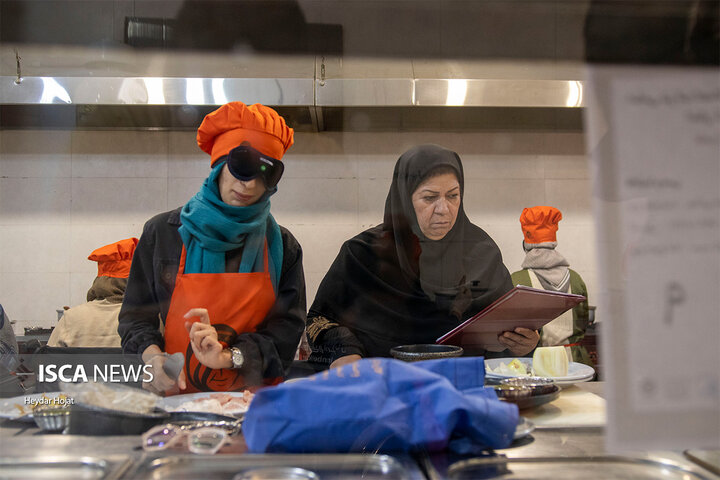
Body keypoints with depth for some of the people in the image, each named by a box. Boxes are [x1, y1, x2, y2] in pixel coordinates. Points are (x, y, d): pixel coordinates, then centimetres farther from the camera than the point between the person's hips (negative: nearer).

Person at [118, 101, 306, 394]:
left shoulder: (282, 246, 7)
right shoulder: (162, 233, 7)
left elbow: (288, 326, 2)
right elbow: (136, 315, 11)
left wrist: (229, 357, -13)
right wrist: (153, 355, -9)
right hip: (177, 397, -2)